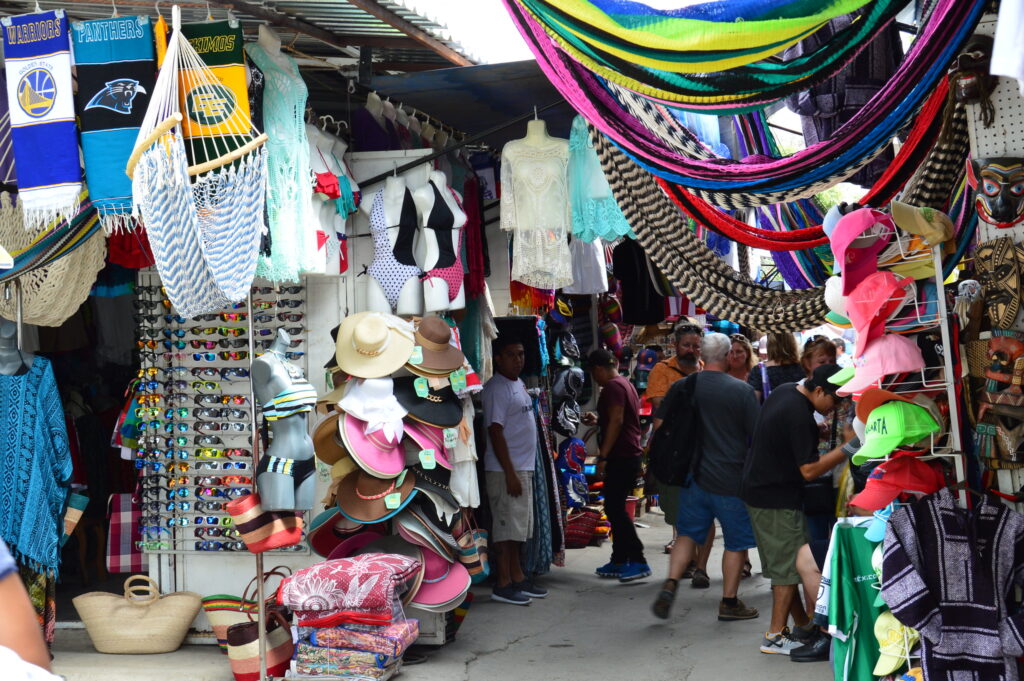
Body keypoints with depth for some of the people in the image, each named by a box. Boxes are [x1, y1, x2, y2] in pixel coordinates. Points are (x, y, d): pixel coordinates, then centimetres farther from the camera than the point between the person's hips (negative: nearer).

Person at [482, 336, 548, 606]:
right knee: (507, 527, -5)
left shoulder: (518, 384, 15)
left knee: (518, 528, 14)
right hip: (506, 470, -10)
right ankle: (503, 585, 0)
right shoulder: (496, 389, -15)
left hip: (523, 468, 10)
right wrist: (510, 473, -21)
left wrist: (523, 471, 19)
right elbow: (496, 432, -19)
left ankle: (517, 578, 22)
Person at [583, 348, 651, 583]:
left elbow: (616, 422, -21)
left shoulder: (613, 387, -12)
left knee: (614, 508, -10)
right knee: (615, 508, 13)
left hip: (620, 456, -10)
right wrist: (597, 420, 28)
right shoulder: (626, 384, 19)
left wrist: (602, 456, -21)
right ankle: (619, 560, 18)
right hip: (630, 455, 10)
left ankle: (638, 561, -11)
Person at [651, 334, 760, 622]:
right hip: (732, 479, -3)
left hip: (694, 476, 3)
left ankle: (670, 585, -1)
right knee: (736, 541, 11)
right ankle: (729, 602, 17)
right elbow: (757, 436, -7)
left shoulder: (682, 387, 0)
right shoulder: (742, 390, -9)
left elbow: (659, 423, 5)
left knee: (688, 533, 17)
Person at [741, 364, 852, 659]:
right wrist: (847, 447, -19)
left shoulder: (785, 391, 6)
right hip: (777, 499, -10)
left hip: (757, 488, 10)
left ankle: (804, 625, 23)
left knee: (784, 565, 14)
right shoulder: (799, 416, -24)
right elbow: (809, 469, -20)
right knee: (791, 565, -2)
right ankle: (776, 636, 5)